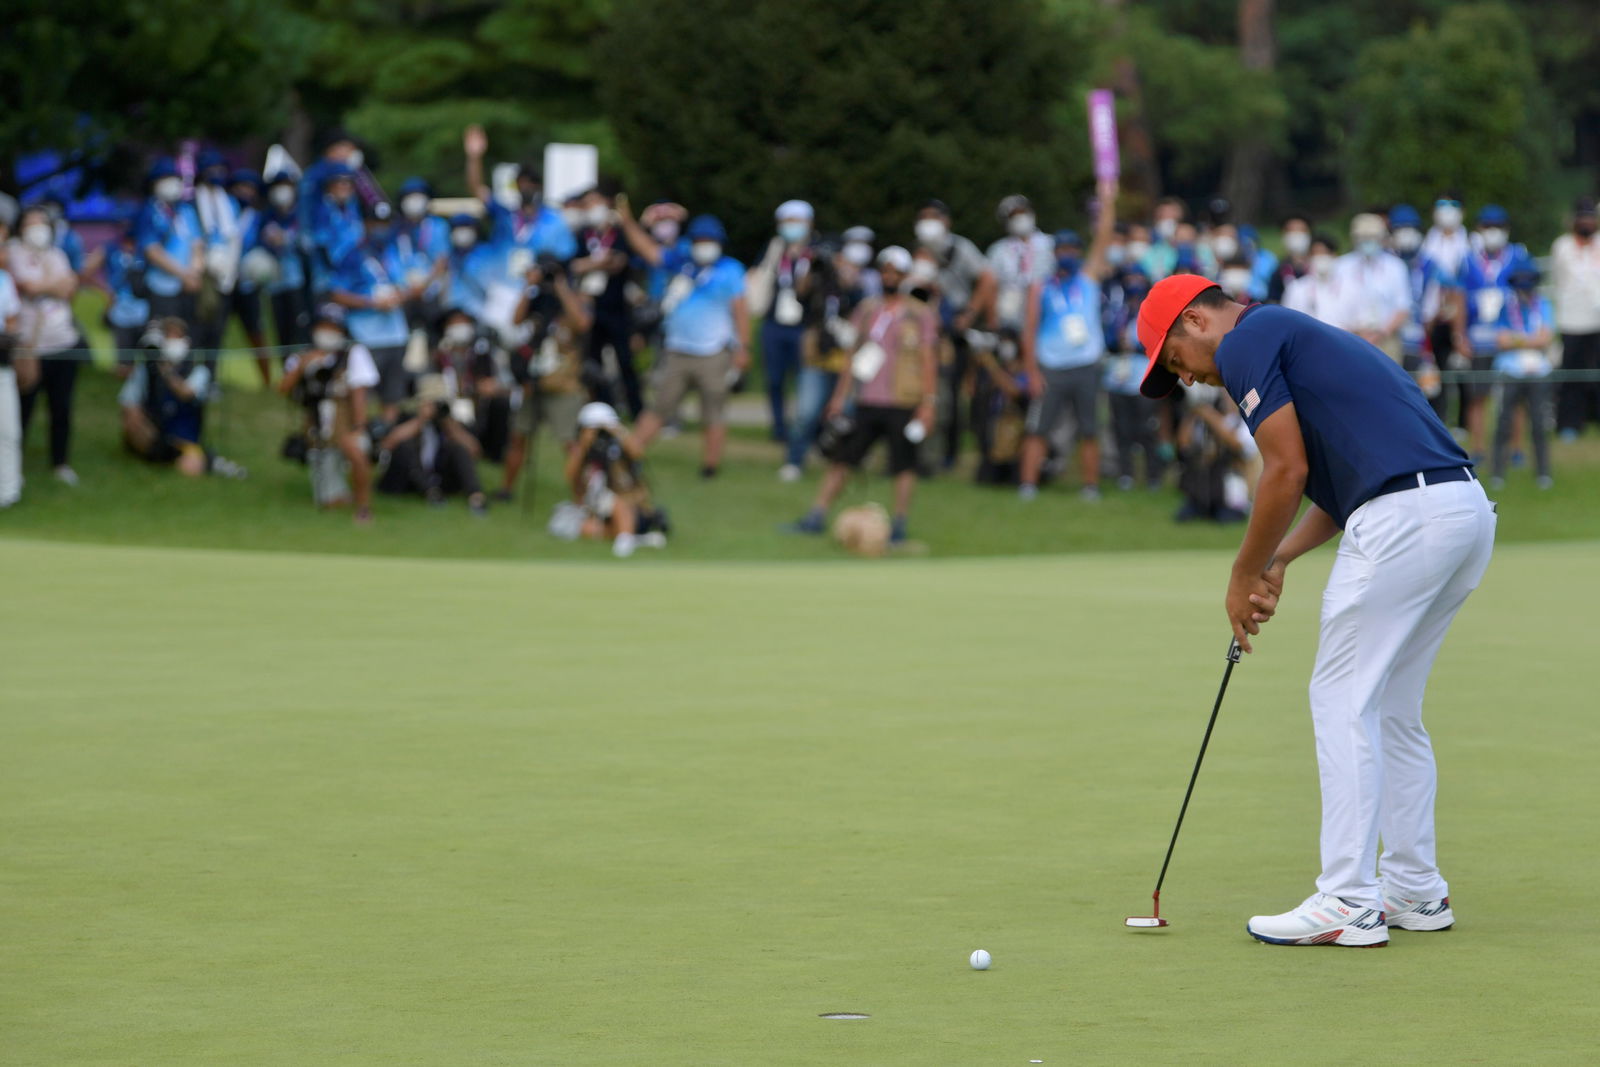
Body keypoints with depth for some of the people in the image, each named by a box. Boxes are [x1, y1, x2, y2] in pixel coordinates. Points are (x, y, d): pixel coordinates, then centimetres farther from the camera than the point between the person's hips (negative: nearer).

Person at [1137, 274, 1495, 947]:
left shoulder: (1246, 342, 0)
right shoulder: (1297, 336, 29)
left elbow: (1288, 471, -7)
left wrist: (1244, 575, 4)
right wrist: (1281, 558, 17)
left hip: (1403, 516, -9)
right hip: (1468, 508, 9)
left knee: (1344, 702, -3)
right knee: (1393, 709, 17)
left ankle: (1349, 903, -3)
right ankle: (1415, 891, 20)